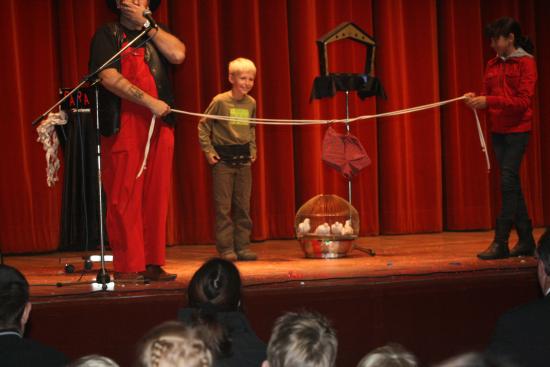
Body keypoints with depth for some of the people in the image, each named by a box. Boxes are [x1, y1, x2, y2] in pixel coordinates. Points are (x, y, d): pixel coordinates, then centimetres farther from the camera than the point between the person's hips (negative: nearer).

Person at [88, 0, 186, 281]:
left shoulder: (155, 34, 18)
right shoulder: (107, 35, 5)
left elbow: (178, 55, -2)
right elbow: (109, 78, -9)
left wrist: (146, 24, 0)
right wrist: (150, 102, -13)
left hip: (159, 126, 4)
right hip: (123, 127, -4)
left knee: (155, 197, 2)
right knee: (124, 199, -6)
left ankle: (153, 264, 7)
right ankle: (127, 266, -2)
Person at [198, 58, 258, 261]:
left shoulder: (251, 103, 5)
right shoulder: (220, 101, -10)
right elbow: (203, 126, -2)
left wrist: (252, 149, 14)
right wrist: (208, 151, -6)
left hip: (243, 159, 5)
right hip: (223, 159, -5)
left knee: (243, 206, 6)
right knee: (223, 206, -2)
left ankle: (242, 246, 12)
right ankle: (226, 248, 3)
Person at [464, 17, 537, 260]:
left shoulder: (526, 63, -8)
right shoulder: (493, 64, 11)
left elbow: (523, 101, -16)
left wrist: (489, 101, -22)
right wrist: (476, 99, -8)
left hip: (518, 130, -7)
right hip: (498, 130, 7)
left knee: (508, 183, -12)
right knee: (512, 185, 8)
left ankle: (500, 243, -11)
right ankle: (526, 241, 14)